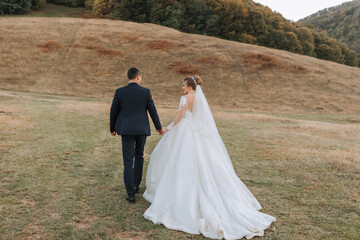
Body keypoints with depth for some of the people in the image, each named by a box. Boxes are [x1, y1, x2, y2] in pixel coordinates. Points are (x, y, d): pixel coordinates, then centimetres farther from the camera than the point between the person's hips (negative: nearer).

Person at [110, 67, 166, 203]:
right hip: (142, 129, 1)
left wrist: (112, 128, 17)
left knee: (128, 161, 2)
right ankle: (136, 185, 30)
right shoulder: (145, 92, -4)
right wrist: (159, 127, 13)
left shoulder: (119, 92, -4)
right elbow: (152, 111, 0)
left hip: (126, 129, -1)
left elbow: (113, 112, 2)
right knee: (139, 156, 21)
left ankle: (131, 194, 1)